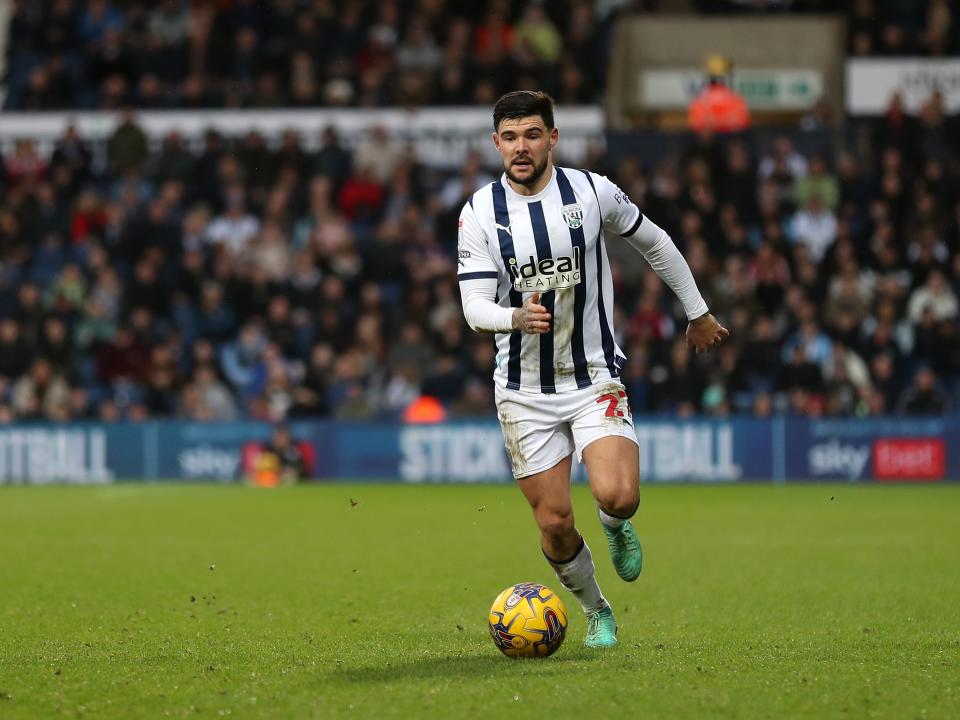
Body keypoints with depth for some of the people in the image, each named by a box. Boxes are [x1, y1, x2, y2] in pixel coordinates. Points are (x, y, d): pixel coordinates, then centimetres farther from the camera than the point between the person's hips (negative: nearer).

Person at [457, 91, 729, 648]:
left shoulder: (593, 192, -5)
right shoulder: (480, 213, -5)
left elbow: (656, 244, 12)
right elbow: (474, 306, -10)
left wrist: (698, 313, 19)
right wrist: (518, 318, -32)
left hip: (596, 379, -1)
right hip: (525, 389, 1)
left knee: (617, 495, -24)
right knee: (554, 523, -1)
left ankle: (617, 525, 14)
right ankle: (596, 612, 27)